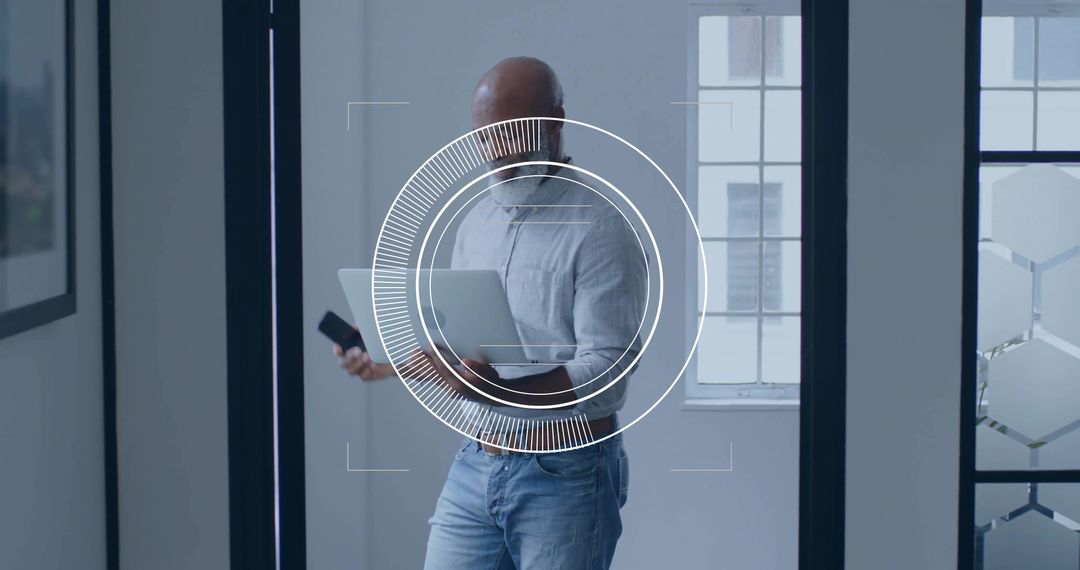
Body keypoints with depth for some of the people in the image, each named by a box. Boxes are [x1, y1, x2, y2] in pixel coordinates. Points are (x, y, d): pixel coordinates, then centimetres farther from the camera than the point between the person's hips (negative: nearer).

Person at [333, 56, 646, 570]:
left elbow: (605, 371, -19)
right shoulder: (477, 220, 12)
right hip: (475, 465, 6)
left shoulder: (598, 230, -12)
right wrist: (388, 361, 5)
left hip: (565, 474, -6)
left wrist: (503, 393, -31)